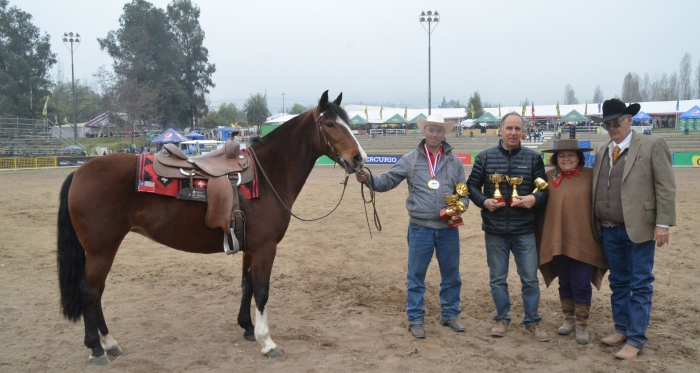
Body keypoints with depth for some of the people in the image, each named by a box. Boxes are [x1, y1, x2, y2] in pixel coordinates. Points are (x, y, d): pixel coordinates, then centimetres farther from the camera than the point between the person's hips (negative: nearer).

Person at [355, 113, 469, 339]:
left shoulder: (454, 161, 5)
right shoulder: (411, 159, 0)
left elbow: (463, 192, 9)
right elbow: (387, 182, -3)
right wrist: (368, 179, -22)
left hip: (448, 229, 2)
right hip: (420, 228, -2)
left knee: (451, 275, 14)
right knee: (416, 276, 5)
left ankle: (449, 314, 31)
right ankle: (415, 319, 18)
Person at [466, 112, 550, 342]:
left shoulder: (533, 158, 3)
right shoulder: (485, 157, 1)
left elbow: (544, 189, 6)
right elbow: (472, 185, 6)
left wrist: (535, 198, -15)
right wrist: (484, 201, -12)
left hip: (525, 230, 0)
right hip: (495, 230, 0)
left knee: (530, 278, 5)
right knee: (497, 278, 10)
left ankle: (532, 321, 20)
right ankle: (502, 318, 26)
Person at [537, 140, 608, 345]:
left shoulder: (591, 176, -3)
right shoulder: (549, 177, 2)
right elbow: (541, 206, 5)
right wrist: (542, 238, 4)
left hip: (583, 242, -2)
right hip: (557, 241, 3)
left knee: (581, 285, 2)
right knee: (564, 284, 14)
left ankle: (582, 325, 17)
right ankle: (569, 319, 30)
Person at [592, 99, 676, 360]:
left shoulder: (652, 145, -4)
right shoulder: (602, 152, 12)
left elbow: (666, 188, -8)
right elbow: (596, 189, 12)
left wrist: (663, 223, -13)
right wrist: (597, 224, 7)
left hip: (638, 229, -6)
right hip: (610, 231, 6)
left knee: (640, 286, 1)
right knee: (618, 283, 15)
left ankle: (635, 340, 8)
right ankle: (622, 330, 28)